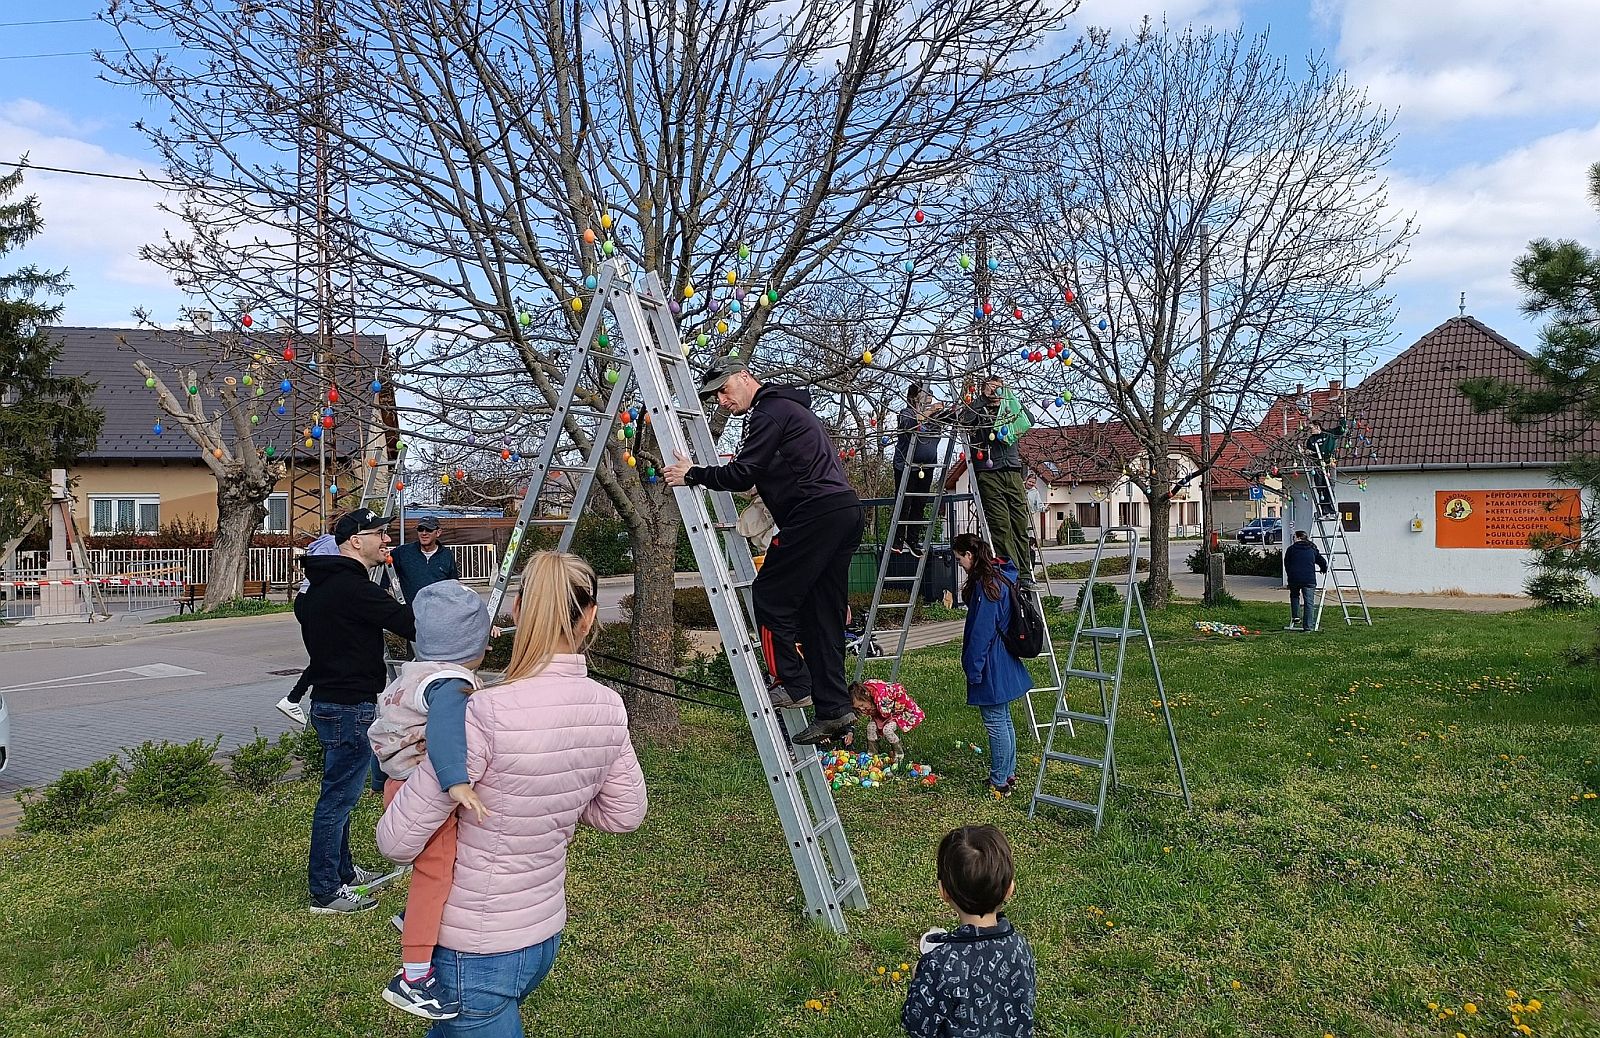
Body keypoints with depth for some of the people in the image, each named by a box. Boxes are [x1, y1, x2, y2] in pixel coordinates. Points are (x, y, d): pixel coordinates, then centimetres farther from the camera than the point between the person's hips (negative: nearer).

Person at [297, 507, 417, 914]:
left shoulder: (321, 585, 11)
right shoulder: (354, 588, -21)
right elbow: (409, 624, -24)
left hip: (329, 699, 11)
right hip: (349, 706, -11)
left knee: (340, 792, 20)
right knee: (339, 795, -1)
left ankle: (343, 871, 34)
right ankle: (326, 891, 9)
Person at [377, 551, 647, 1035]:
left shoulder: (487, 714, -27)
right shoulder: (609, 707, -9)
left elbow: (398, 841, -18)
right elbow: (625, 813, 6)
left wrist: (398, 788, 1)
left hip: (474, 952, -6)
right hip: (545, 937, 6)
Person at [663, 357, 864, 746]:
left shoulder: (769, 411, -5)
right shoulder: (790, 408, 27)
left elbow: (742, 474, -13)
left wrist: (693, 475, -1)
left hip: (815, 514, -10)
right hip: (845, 512, 10)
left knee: (770, 597, -2)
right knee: (822, 612, 9)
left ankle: (794, 685, 1)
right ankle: (834, 708, 10)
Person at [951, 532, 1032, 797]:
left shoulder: (986, 584, -20)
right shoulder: (1001, 578, 11)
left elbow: (981, 632, -21)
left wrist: (973, 669, -16)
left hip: (992, 666, -10)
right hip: (1004, 664, 10)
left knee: (996, 723, -2)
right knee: (1003, 721, 17)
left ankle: (999, 784, 7)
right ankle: (1009, 775, 28)